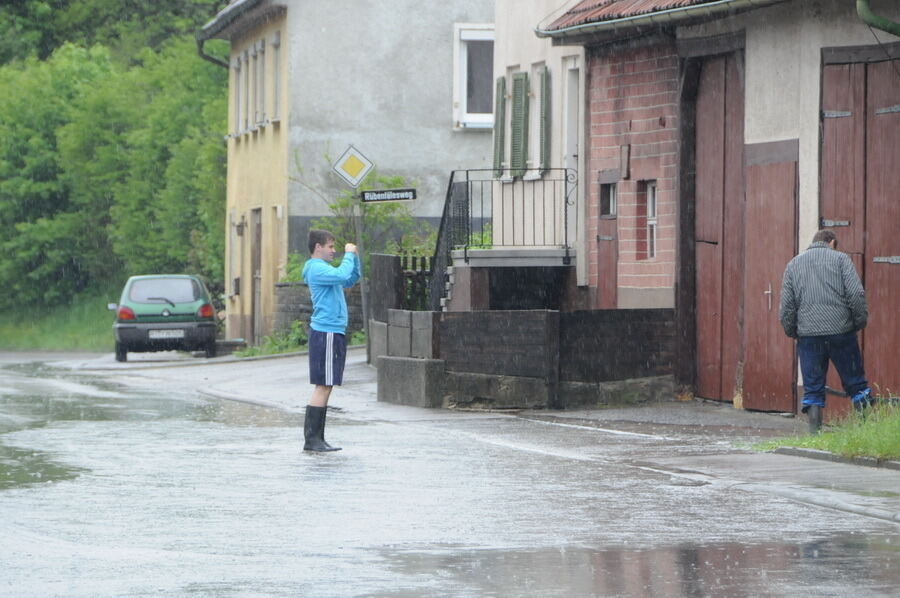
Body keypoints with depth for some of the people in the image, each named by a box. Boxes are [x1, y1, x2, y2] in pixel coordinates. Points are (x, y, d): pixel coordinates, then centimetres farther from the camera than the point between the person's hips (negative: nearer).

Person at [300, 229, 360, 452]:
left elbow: (350, 280, 28)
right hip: (326, 333, -10)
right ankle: (311, 439, -11)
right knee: (323, 386, -11)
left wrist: (355, 257, 14)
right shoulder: (317, 269, -12)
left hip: (334, 332, 10)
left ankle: (317, 439, 12)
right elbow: (342, 275, -28)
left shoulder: (323, 268, 20)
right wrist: (349, 255, -13)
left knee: (325, 387, 10)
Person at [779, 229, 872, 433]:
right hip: (841, 332, -2)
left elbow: (786, 305, 10)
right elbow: (856, 294, -6)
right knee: (856, 384, 5)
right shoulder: (840, 259, 5)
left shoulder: (793, 264, 14)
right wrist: (860, 322, 5)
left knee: (813, 388, 6)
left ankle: (815, 430, 1)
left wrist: (791, 332, 19)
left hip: (808, 334, 2)